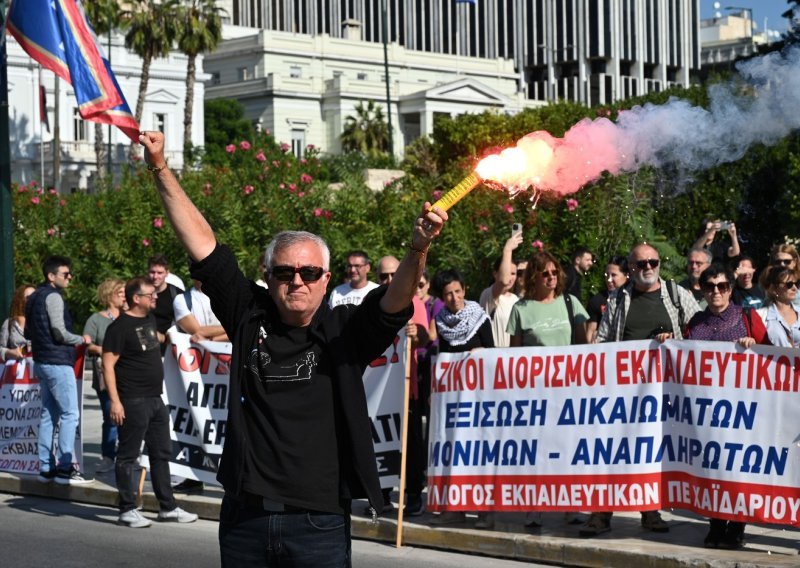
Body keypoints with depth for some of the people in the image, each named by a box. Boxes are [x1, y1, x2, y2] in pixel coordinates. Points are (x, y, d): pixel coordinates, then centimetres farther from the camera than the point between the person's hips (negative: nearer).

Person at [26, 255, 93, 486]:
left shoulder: (35, 297, 15)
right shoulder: (53, 296, -14)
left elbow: (28, 331, 22)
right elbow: (60, 333, -18)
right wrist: (82, 340, -4)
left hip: (42, 361, 10)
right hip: (58, 362, -10)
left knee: (49, 414, 12)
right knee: (70, 414, -8)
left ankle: (46, 467, 14)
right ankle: (65, 468, -10)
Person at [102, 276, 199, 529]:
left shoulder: (150, 319, 12)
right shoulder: (120, 326, -13)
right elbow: (108, 365, -17)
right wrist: (115, 401, -22)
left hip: (156, 399, 9)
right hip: (132, 402, -9)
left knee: (161, 454, 13)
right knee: (128, 456, 0)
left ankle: (168, 507, 21)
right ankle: (127, 510, 6)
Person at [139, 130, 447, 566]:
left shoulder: (345, 331, -1)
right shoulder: (250, 317, 4)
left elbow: (395, 300, -19)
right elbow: (201, 243, 4)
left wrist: (417, 250, -38)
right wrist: (160, 170, 1)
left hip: (320, 524, -2)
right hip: (245, 518, 3)